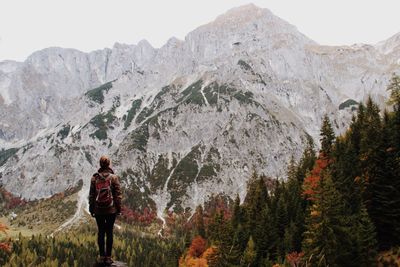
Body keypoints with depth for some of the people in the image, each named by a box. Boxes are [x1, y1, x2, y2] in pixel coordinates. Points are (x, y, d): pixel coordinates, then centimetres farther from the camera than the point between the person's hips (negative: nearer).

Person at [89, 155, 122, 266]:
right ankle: (108, 257, 8)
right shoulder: (114, 177, -7)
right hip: (111, 210, -2)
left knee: (101, 232, 10)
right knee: (109, 232, 5)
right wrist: (119, 209, 1)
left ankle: (102, 256, 15)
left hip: (98, 210, 2)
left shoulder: (94, 178, -1)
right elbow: (118, 194, -7)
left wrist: (91, 209, 11)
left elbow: (91, 195, 2)